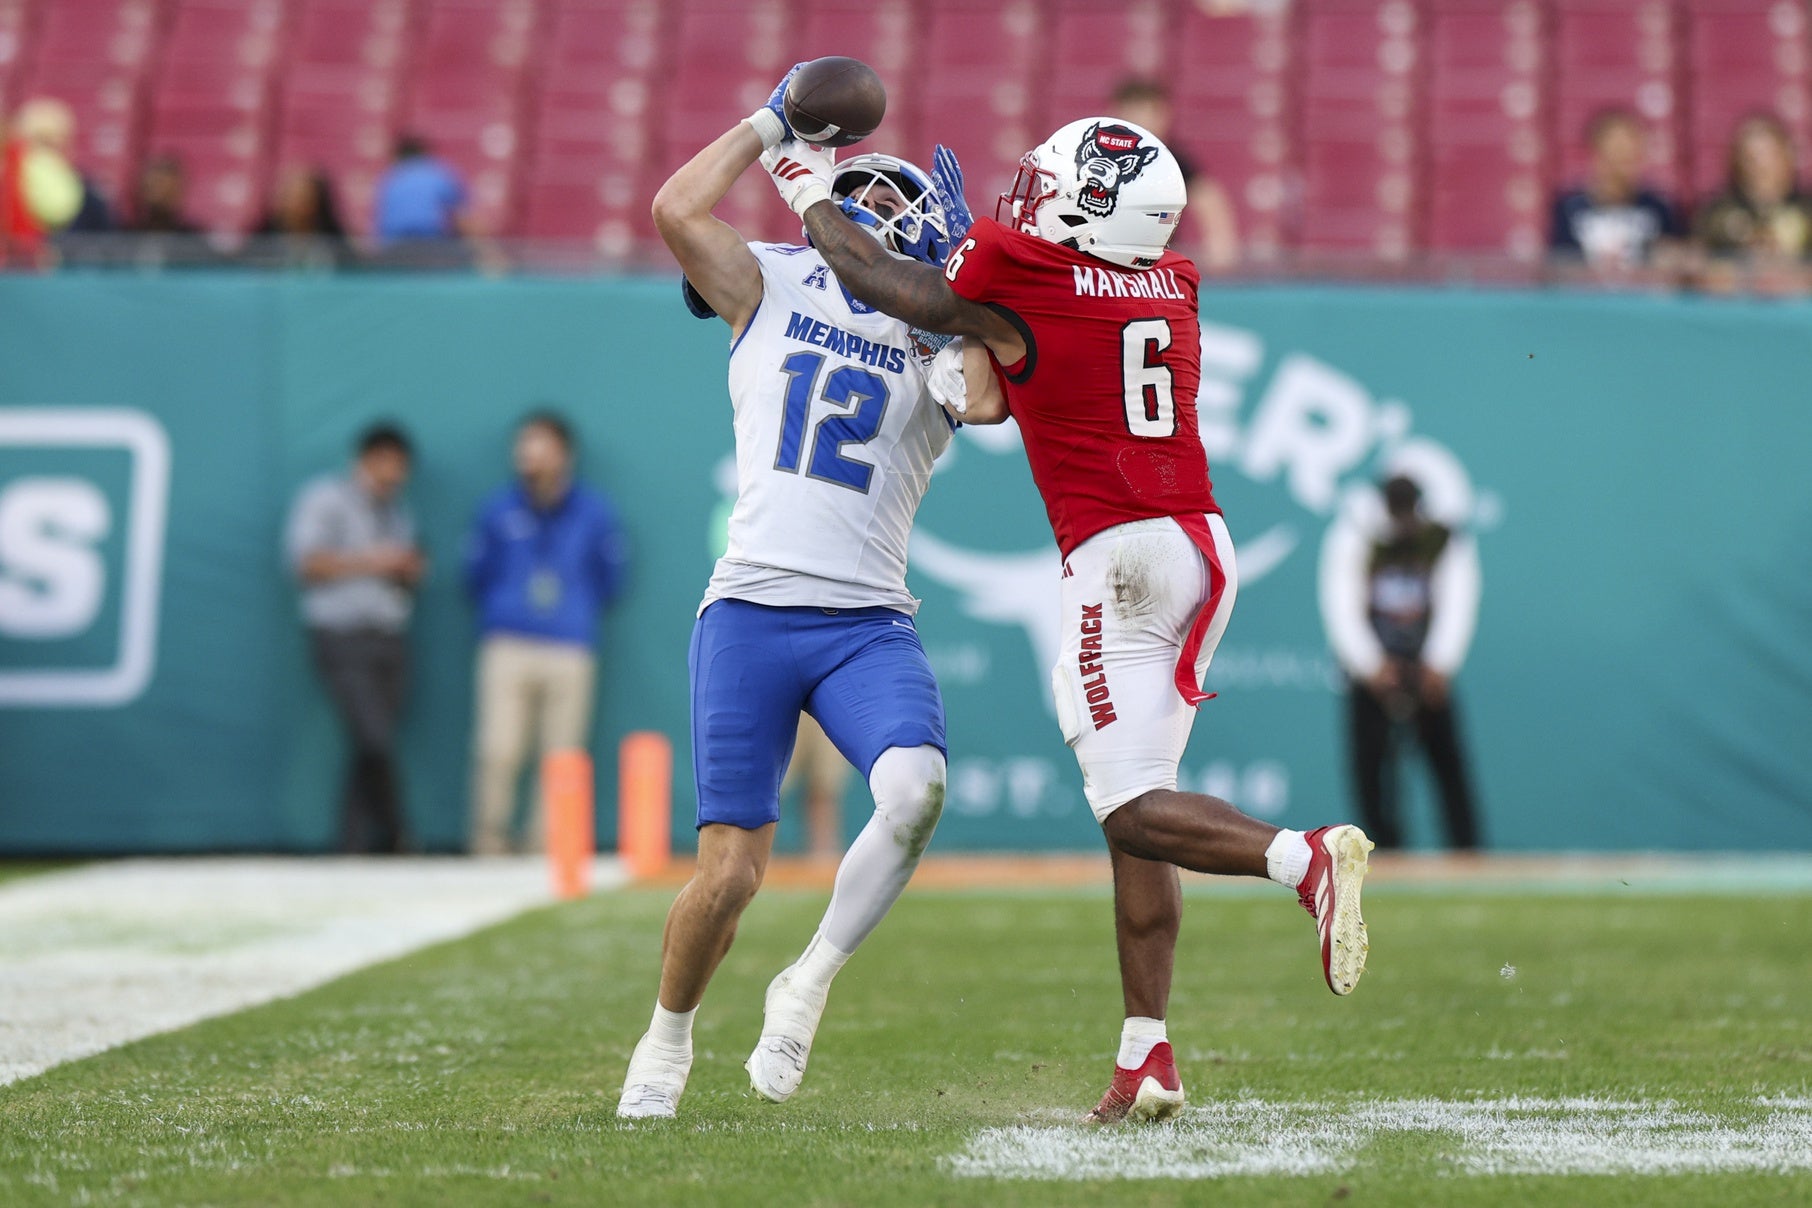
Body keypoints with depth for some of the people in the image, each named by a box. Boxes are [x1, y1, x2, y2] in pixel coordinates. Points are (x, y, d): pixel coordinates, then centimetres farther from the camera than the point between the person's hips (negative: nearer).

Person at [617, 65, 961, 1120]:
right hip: (752, 610, -1)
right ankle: (669, 1040, 23)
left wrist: (958, 269, -4)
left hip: (871, 626, 1)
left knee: (915, 790, -27)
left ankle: (807, 989, -5)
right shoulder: (773, 289, 13)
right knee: (732, 872, -4)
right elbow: (679, 210, -2)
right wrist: (775, 122, 7)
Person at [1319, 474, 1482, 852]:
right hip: (1372, 667, -1)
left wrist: (1438, 664, -30)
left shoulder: (1448, 543, -5)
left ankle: (1468, 857, 1)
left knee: (1448, 757, -4)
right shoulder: (1353, 538, -9)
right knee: (1368, 760, -9)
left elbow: (1457, 608, -15)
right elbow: (1342, 610, -16)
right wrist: (1371, 665, -29)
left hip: (1427, 668, 1)